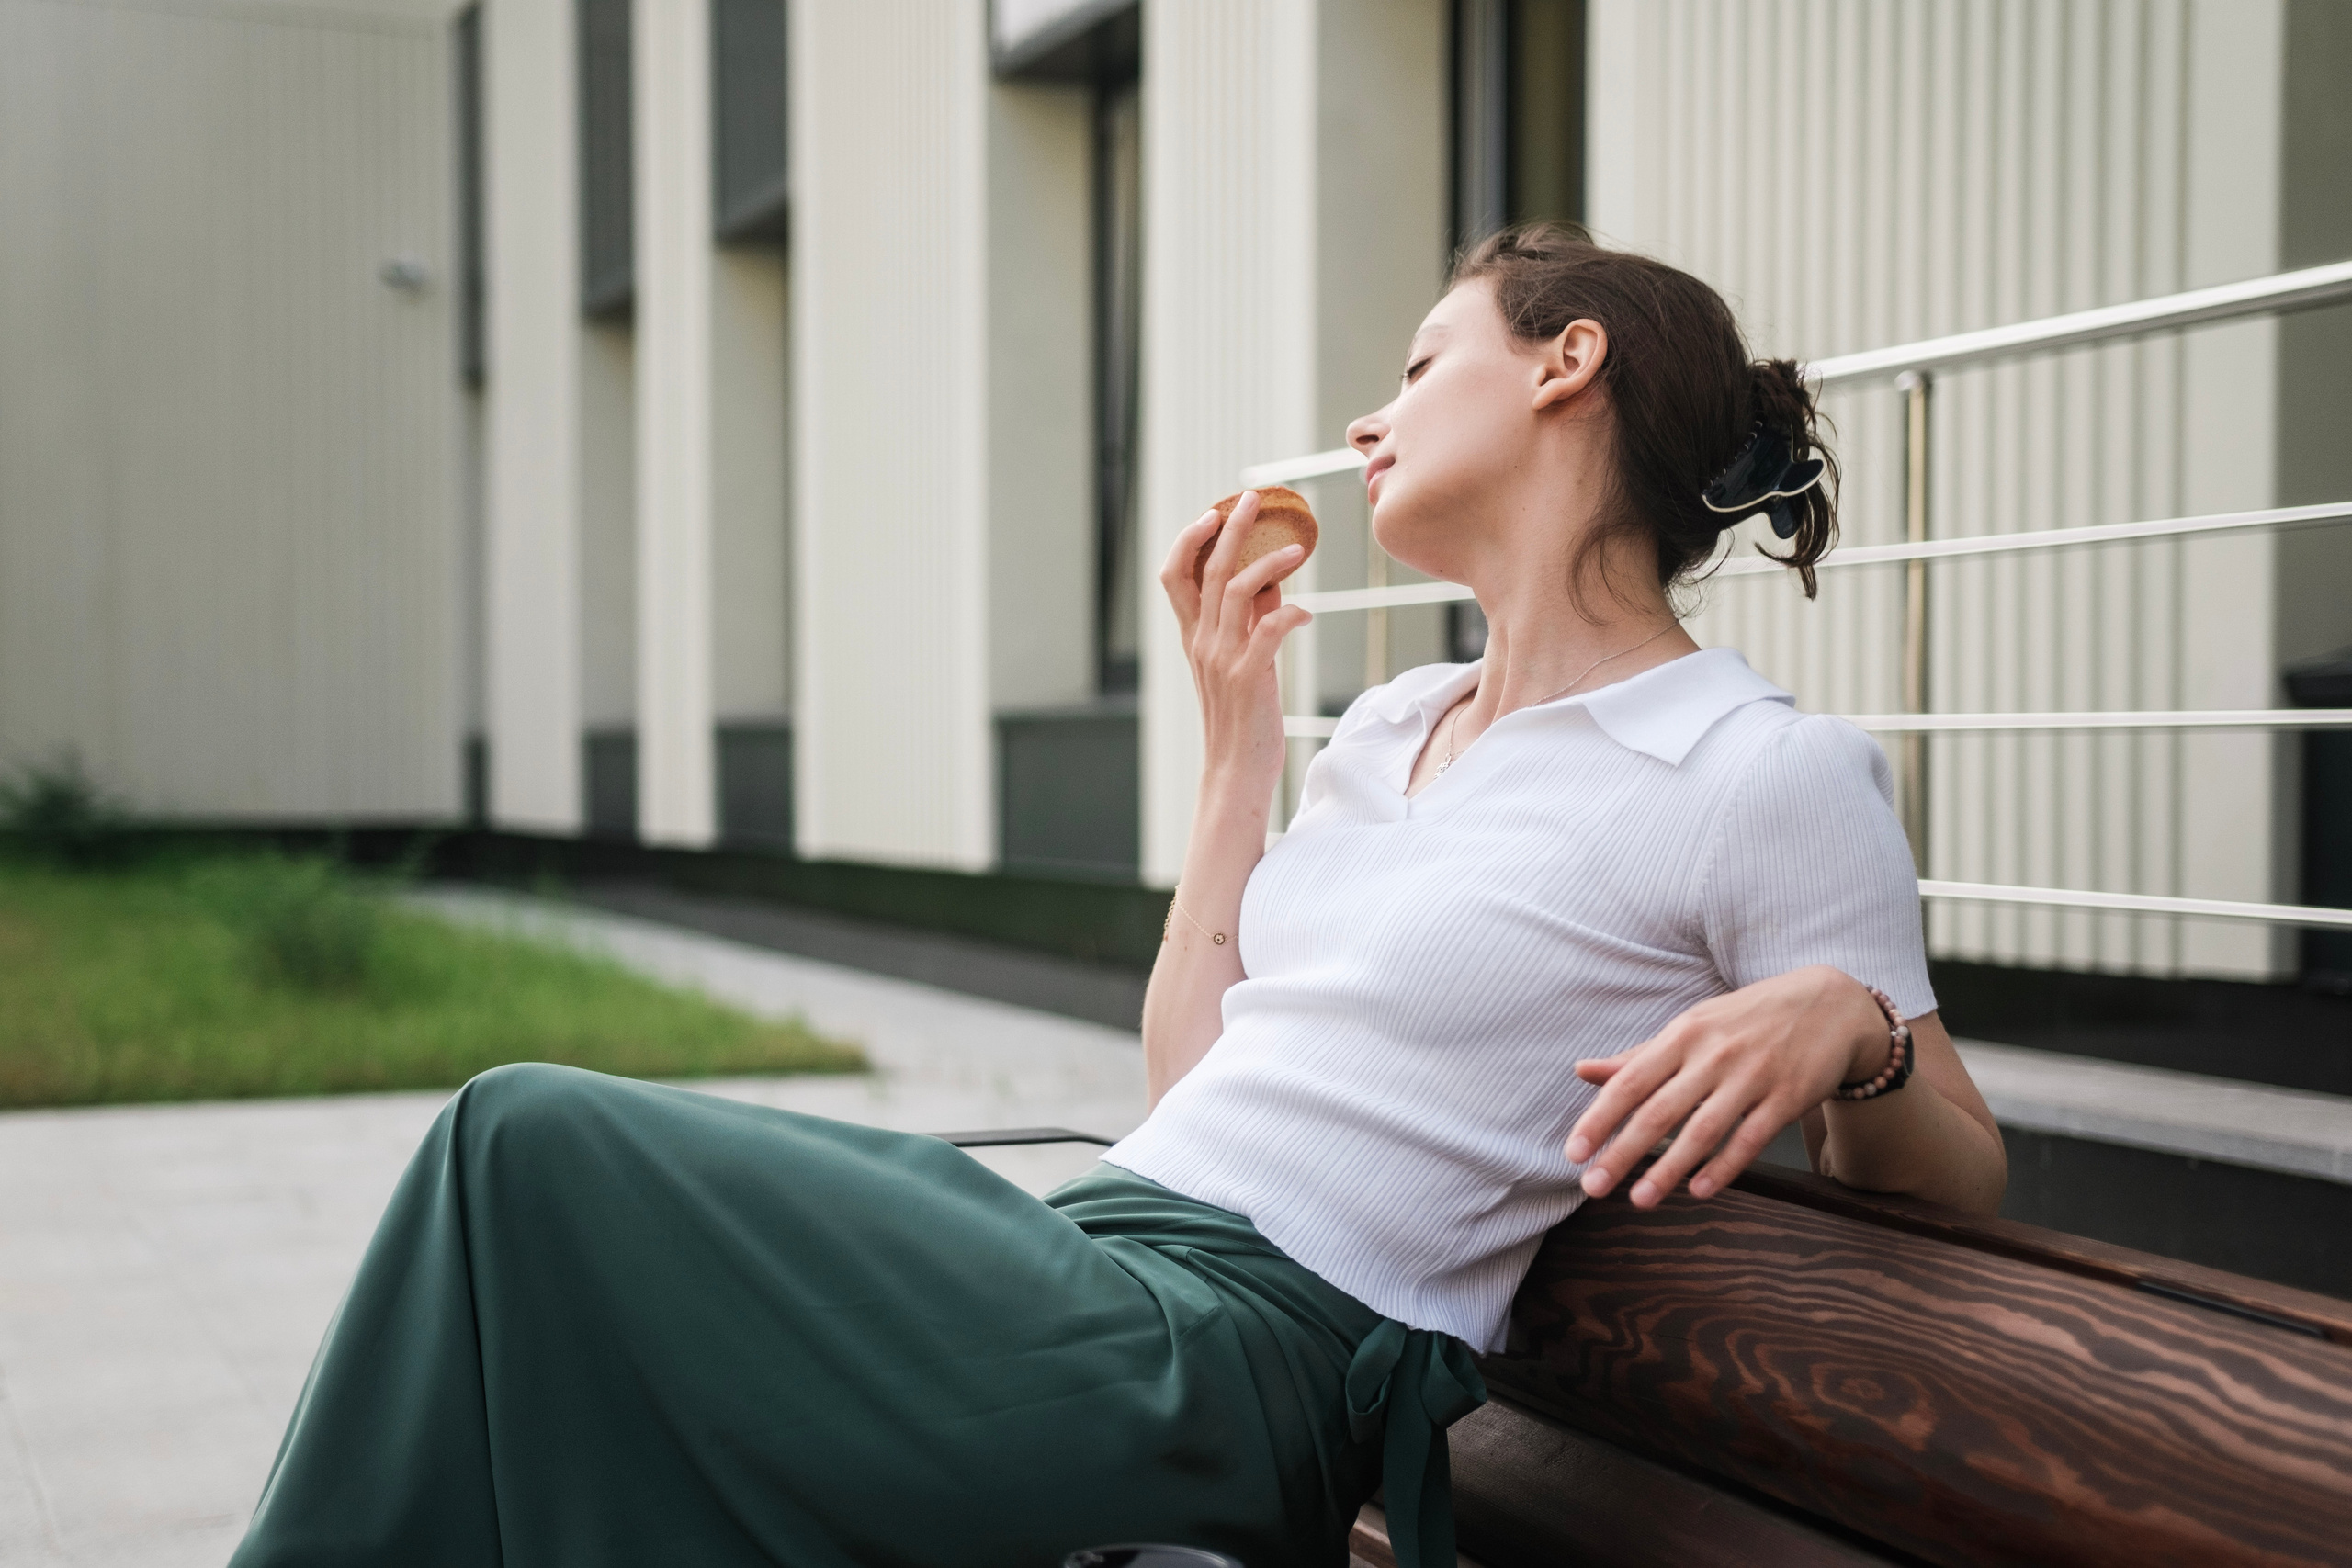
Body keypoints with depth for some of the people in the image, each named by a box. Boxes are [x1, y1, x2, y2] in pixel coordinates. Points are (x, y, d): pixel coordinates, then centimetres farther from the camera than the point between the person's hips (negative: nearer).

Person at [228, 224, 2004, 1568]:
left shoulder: (1766, 774, -6)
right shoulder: (1391, 725, 18)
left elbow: (1956, 1184, -1)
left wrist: (1845, 1020, -22)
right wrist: (1238, 725, 16)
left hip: (1236, 1358, -8)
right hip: (1099, 1250, 8)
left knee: (536, 1139, -12)